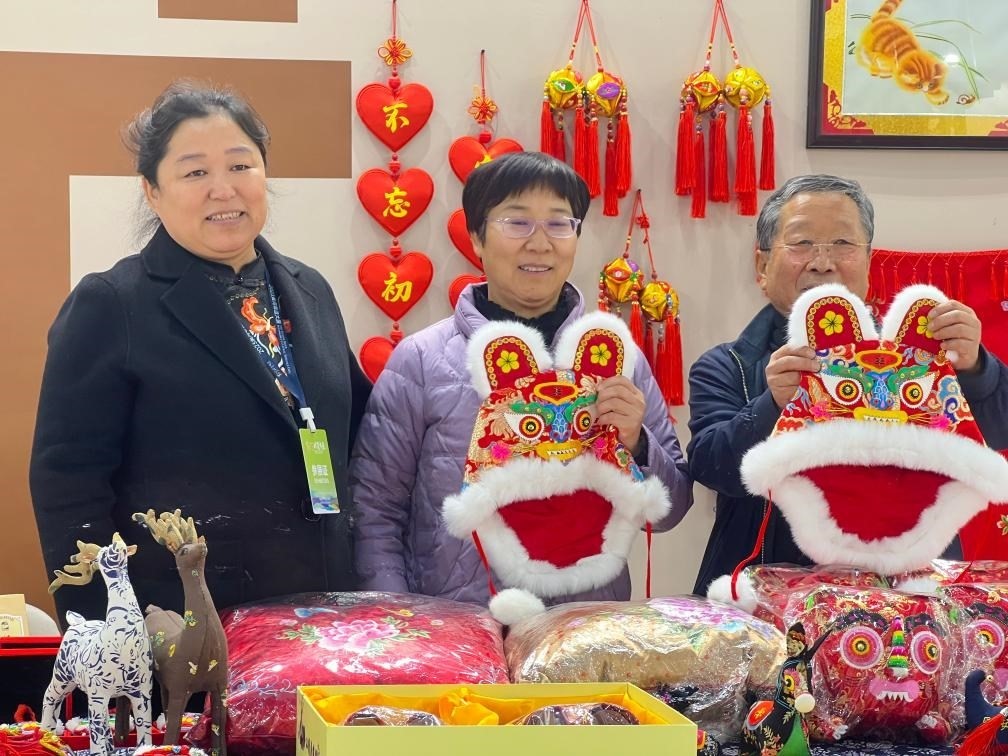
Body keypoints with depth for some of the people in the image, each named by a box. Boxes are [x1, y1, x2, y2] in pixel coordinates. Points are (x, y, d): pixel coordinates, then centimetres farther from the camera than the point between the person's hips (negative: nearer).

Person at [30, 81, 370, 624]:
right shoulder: (108, 308, -8)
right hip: (178, 630, -5)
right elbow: (68, 483, -11)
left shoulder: (310, 291, 9)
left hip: (319, 614, 5)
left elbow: (354, 424, 19)